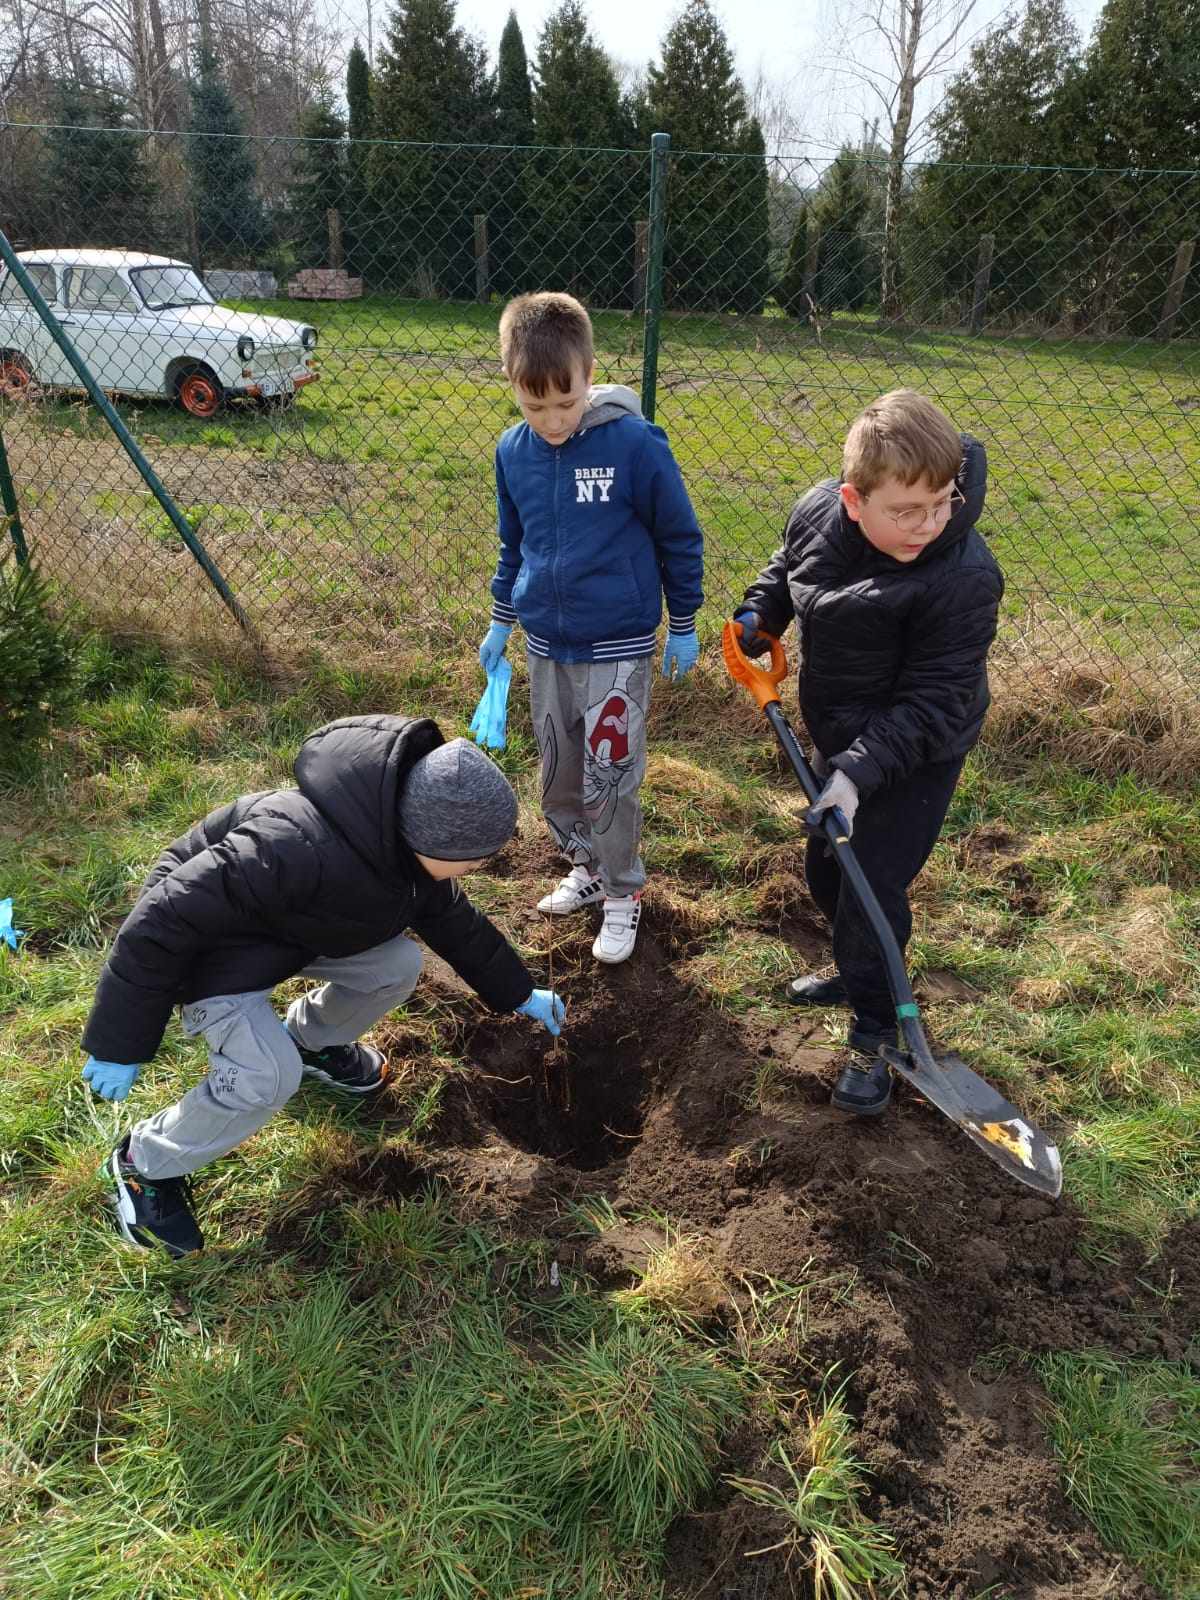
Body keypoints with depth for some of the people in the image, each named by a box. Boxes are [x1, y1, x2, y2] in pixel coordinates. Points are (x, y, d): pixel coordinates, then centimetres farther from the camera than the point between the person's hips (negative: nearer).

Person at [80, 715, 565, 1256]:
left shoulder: (406, 838, -16)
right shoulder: (294, 846, -44)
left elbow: (452, 918, 5)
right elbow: (163, 921, -34)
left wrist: (519, 992, 12)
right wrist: (120, 1044, -24)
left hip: (294, 922, 7)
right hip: (210, 942, -7)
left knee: (398, 965, -3)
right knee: (268, 1076, -21)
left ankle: (311, 1041, 27)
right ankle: (145, 1166, 7)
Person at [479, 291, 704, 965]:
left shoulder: (634, 442, -16)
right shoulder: (513, 450, -1)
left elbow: (680, 538, -5)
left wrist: (683, 627, 0)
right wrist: (500, 622, 18)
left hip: (617, 646, -5)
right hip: (545, 645, 5)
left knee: (609, 778, 1)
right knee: (558, 776, 15)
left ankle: (623, 891, 22)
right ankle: (588, 866, 37)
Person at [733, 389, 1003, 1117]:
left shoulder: (964, 578, -30)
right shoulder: (818, 511, -13)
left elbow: (932, 704, -28)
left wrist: (860, 771, -36)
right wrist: (759, 615, -7)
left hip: (916, 755, -7)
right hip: (843, 737, 7)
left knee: (873, 888, -4)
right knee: (826, 869, 21)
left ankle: (873, 1037, 16)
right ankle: (858, 975, 46)